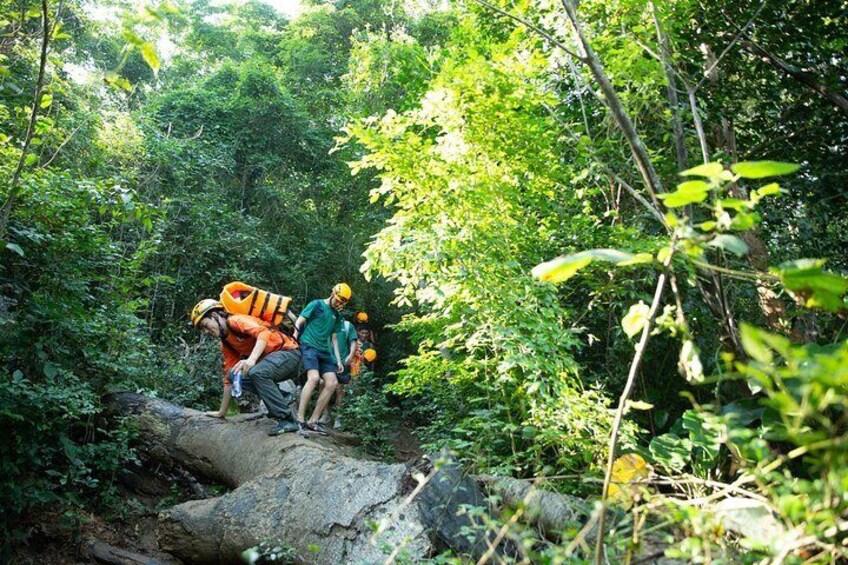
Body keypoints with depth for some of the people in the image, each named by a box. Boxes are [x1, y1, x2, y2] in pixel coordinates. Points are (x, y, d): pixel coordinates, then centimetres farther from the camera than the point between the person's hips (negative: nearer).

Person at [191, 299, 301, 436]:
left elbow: (264, 332, -31)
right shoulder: (226, 343, 14)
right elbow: (229, 378, 17)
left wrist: (251, 359, -45)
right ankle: (280, 399, 1)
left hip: (288, 351, -9)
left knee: (257, 372, -32)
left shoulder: (236, 321, -12)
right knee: (234, 375, -1)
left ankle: (286, 420, -25)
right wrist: (222, 412, 18)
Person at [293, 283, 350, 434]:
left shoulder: (337, 315, 18)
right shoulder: (316, 304, 1)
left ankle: (312, 422, -4)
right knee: (314, 378, -28)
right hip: (308, 346, -7)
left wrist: (338, 360, 15)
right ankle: (300, 420, -23)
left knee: (332, 383, -9)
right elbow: (298, 323, -3)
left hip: (324, 351, 7)